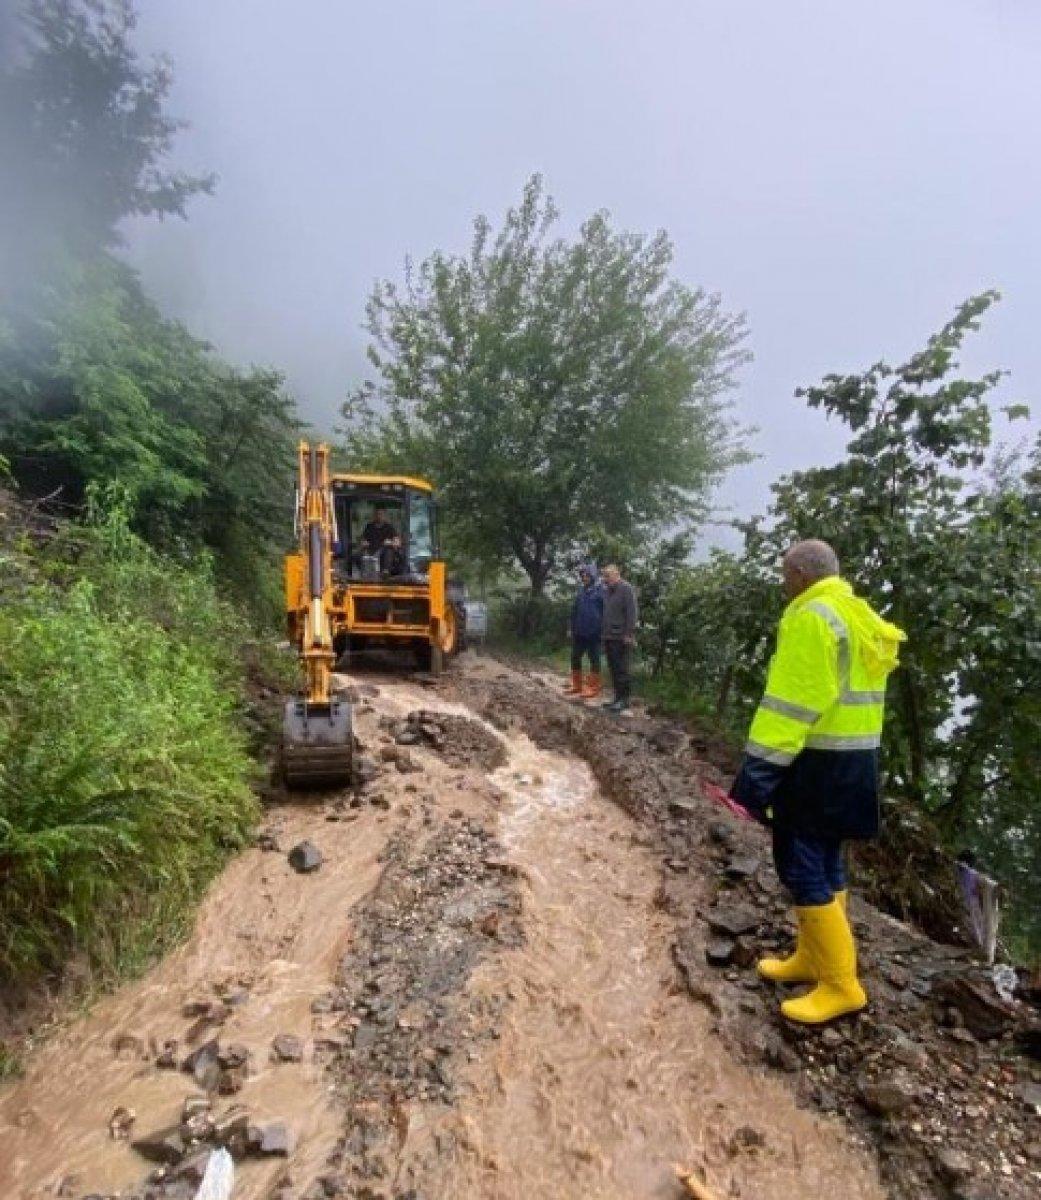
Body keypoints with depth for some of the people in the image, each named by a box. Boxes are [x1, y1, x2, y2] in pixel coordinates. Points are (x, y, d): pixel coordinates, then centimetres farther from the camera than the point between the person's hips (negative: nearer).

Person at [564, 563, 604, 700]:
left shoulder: (600, 591, -9)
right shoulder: (581, 591, 10)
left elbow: (605, 612, -10)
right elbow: (574, 611, 16)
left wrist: (602, 630, -12)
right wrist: (572, 628, 13)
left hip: (593, 633, -7)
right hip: (579, 632, 7)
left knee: (594, 660, 2)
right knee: (575, 658, 11)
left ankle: (593, 688, 9)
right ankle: (576, 685, 23)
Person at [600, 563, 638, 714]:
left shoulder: (626, 589, -8)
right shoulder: (607, 591, 17)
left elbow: (632, 613, -14)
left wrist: (629, 634, -18)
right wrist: (604, 633, 19)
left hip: (621, 638, -8)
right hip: (609, 637, 9)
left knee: (622, 669, -5)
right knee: (613, 669, 11)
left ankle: (624, 700, -1)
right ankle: (618, 697, 19)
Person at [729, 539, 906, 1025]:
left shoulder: (810, 618, -18)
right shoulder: (862, 617, 12)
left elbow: (789, 703, -23)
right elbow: (850, 689, 15)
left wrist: (757, 771, -21)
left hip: (816, 763, -10)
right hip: (854, 760, 10)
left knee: (801, 864, -1)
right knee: (823, 861, 17)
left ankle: (840, 984, 8)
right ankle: (812, 958, 30)